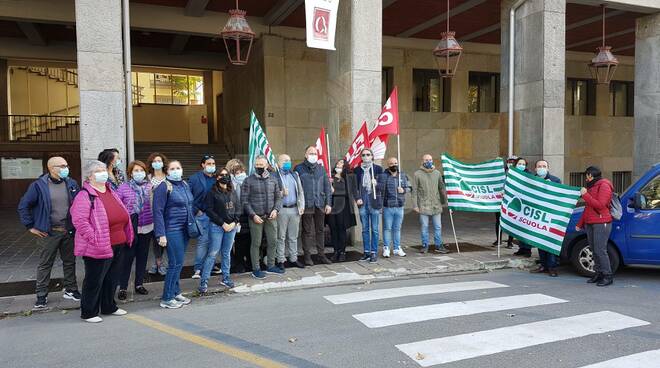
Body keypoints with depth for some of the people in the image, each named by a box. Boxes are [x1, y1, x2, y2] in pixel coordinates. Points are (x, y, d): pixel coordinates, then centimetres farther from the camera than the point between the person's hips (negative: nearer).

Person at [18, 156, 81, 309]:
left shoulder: (72, 184, 4)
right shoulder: (39, 185, -7)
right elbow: (23, 206, -3)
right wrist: (30, 226, -4)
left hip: (68, 232, 3)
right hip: (48, 233, -3)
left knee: (70, 262, 12)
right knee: (45, 264, 5)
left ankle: (71, 290, 26)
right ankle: (41, 296, 15)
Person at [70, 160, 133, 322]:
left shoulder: (111, 192, 15)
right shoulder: (85, 195, -12)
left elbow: (122, 214, 21)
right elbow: (79, 220, -21)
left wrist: (127, 236, 16)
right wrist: (94, 238, -22)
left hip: (118, 245, 8)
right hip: (99, 247, -8)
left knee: (112, 278, 18)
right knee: (94, 280, 3)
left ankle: (109, 306, 33)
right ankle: (89, 312, 17)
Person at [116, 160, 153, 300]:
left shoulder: (150, 187, 3)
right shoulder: (123, 187, -3)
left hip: (147, 228, 3)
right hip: (130, 228, -3)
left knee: (143, 256, 13)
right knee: (127, 257, 0)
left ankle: (139, 284, 27)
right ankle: (123, 287, 11)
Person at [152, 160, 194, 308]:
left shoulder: (185, 185, 11)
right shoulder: (164, 186, -10)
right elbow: (158, 211, -14)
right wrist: (161, 234, -18)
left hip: (185, 229, 7)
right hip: (172, 230, -7)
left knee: (178, 263, 13)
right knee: (176, 263, -6)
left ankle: (176, 293, 23)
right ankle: (166, 298, 4)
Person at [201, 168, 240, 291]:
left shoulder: (232, 192, 10)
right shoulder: (212, 192, -4)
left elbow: (238, 207, 10)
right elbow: (209, 211, -8)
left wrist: (234, 222, -4)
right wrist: (223, 224, -10)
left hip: (232, 226, 4)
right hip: (217, 226, -4)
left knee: (227, 253, 11)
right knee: (212, 253, -4)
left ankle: (226, 278, 20)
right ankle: (204, 280, 2)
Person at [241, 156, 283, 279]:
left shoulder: (273, 180, 9)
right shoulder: (249, 181, -3)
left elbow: (278, 197, 11)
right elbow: (244, 200, -5)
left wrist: (276, 209, -6)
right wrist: (253, 215, -12)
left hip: (271, 217, 4)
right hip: (256, 217, -4)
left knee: (273, 242, 9)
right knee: (256, 243, 3)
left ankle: (271, 265, 25)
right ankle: (256, 269, 13)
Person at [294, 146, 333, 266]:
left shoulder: (321, 169, 11)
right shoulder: (299, 169, 0)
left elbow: (327, 186, 11)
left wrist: (328, 203, 4)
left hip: (320, 205, 4)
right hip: (306, 205, -3)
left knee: (320, 230, 9)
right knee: (307, 231, 3)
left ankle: (321, 254, 18)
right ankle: (307, 256, 12)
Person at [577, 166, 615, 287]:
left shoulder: (604, 186, -5)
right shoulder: (591, 186, 22)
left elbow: (600, 205, -17)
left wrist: (585, 195, -15)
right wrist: (580, 224, 23)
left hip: (601, 223, -9)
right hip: (589, 223, 9)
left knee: (600, 250, -11)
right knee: (595, 250, 8)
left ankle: (608, 276, -6)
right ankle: (598, 274, 12)